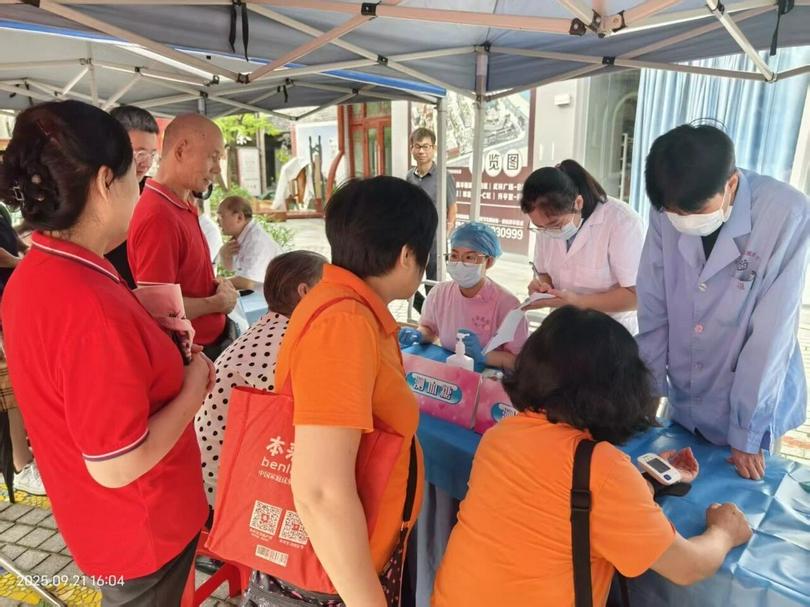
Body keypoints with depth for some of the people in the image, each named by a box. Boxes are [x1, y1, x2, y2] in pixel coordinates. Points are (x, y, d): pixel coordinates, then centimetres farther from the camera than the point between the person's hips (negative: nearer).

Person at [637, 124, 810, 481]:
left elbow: (772, 335, -19)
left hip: (753, 407, -3)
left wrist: (747, 430, -13)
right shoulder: (667, 212, -13)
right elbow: (652, 312, -6)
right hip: (683, 405, 3)